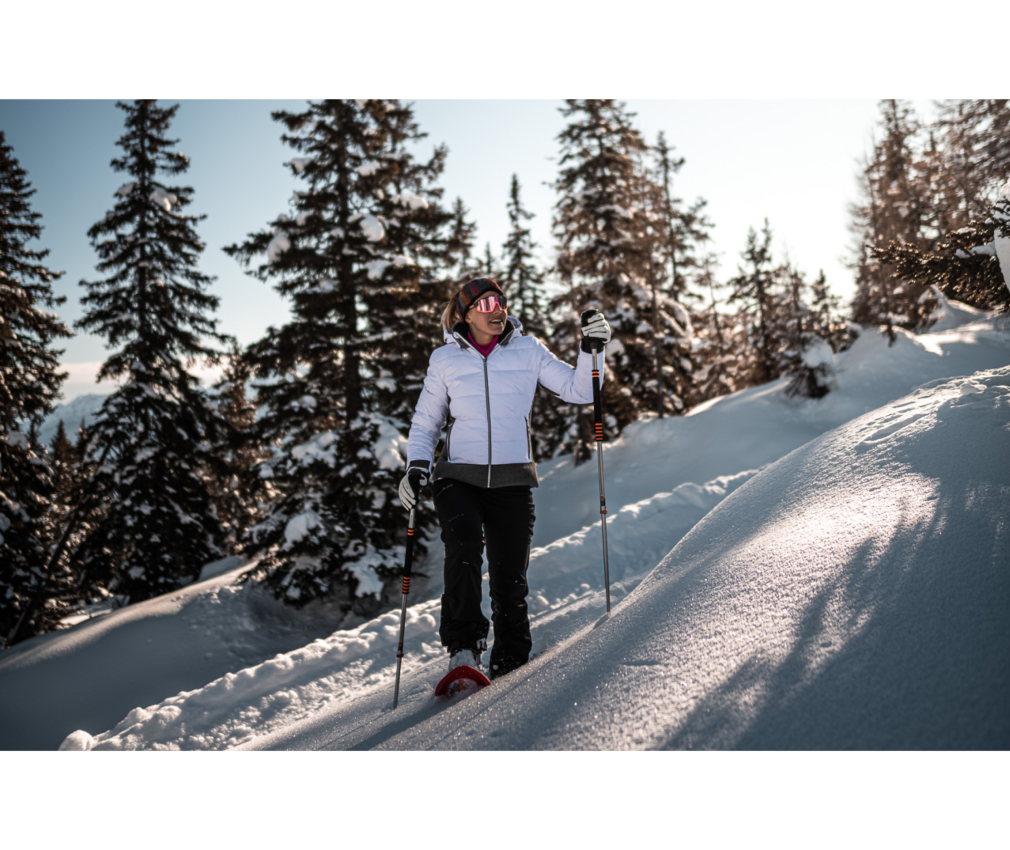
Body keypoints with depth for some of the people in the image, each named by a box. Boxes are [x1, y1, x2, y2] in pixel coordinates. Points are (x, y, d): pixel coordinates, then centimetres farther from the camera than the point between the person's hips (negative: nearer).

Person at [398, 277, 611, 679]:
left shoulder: (528, 351, 6)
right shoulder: (445, 359, 6)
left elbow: (578, 390, 4)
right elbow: (426, 421, 15)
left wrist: (591, 349, -12)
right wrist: (417, 465, -1)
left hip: (512, 480, 1)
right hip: (458, 477, 0)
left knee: (510, 578, 0)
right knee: (463, 550, -28)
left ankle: (511, 663, 16)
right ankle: (464, 647, -22)